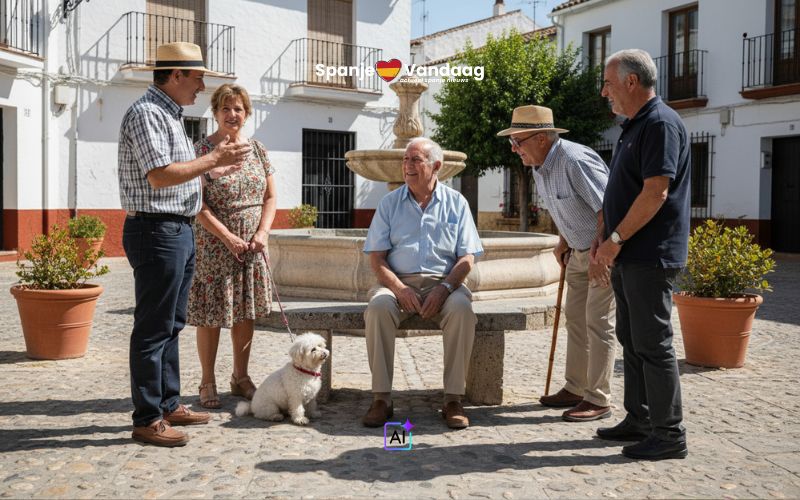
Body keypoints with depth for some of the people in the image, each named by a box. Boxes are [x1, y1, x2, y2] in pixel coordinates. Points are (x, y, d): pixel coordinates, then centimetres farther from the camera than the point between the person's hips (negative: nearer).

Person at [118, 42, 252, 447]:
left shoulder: (168, 114, 19)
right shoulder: (146, 113, -12)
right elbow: (159, 175, -22)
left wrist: (213, 171, 13)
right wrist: (212, 160, -17)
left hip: (178, 231, 10)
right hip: (156, 230, -10)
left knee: (171, 325, 15)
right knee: (153, 328, -4)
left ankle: (168, 405, 25)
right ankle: (147, 419, 4)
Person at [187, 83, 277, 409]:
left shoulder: (257, 149, 9)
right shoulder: (202, 150, -6)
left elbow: (270, 196, 10)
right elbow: (197, 204, -11)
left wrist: (262, 233, -5)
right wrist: (228, 238, -16)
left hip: (252, 246, 5)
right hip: (213, 246, -4)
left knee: (246, 312, 10)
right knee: (210, 315, 1)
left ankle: (240, 377, 23)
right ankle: (208, 382, 13)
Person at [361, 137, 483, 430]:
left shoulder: (456, 203, 9)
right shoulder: (390, 203, 10)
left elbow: (467, 257, 3)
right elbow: (376, 257, 3)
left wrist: (445, 288, -15)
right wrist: (400, 289, -15)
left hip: (443, 283, 0)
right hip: (398, 282, 1)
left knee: (462, 309, -33)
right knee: (377, 307, -32)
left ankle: (453, 399, -24)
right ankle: (381, 398, -25)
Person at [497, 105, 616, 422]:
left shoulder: (575, 161, -26)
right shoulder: (539, 167, 3)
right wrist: (563, 243, 11)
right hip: (580, 251, 9)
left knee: (598, 322, -7)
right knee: (575, 318, 12)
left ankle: (598, 400, 1)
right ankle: (575, 389, 21)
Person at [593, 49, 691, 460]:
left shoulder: (661, 124, -14)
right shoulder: (633, 126, 17)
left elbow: (655, 193, -22)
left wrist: (616, 239, -17)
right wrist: (603, 234, 11)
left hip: (650, 256, -10)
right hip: (628, 256, 10)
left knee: (652, 343, -5)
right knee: (631, 339, 15)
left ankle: (669, 435, 5)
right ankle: (639, 419, 26)